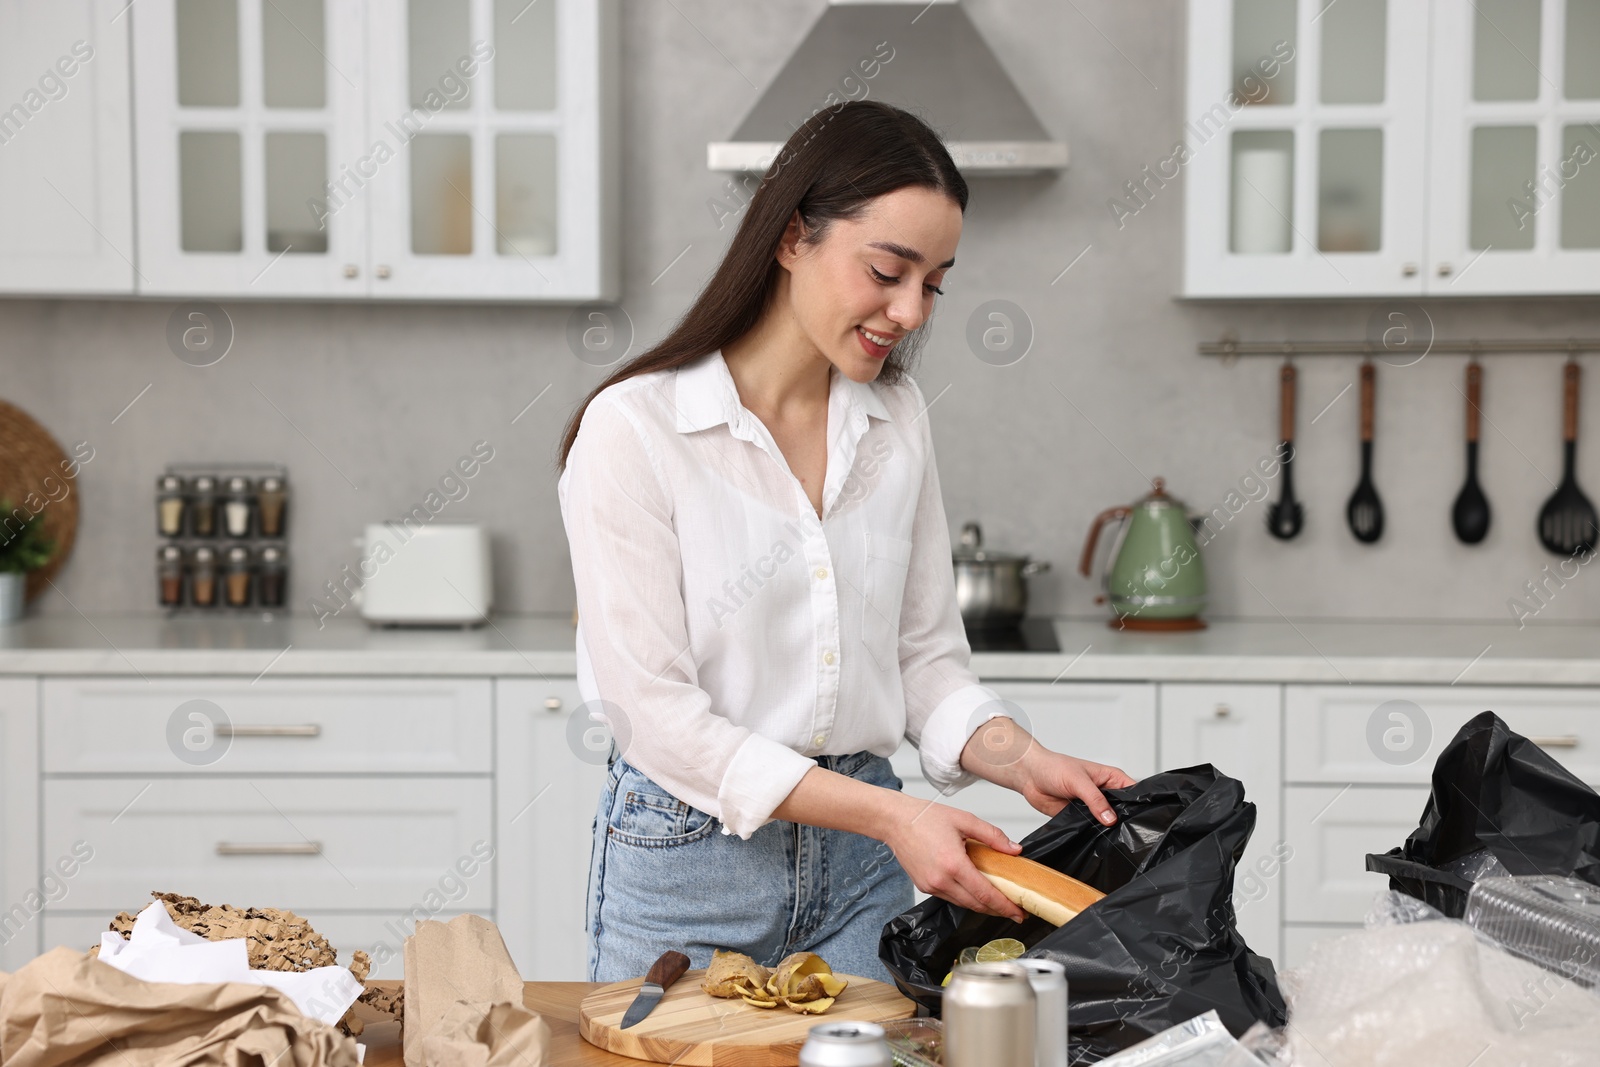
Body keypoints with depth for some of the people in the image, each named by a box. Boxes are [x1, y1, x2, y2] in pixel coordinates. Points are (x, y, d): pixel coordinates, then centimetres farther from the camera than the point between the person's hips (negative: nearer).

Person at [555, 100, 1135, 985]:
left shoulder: (898, 418, 5)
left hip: (860, 869, 5)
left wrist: (1020, 759, -10)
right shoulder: (633, 428, -14)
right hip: (687, 850, -4)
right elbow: (655, 712, -18)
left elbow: (925, 655, 10)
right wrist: (888, 813, -23)